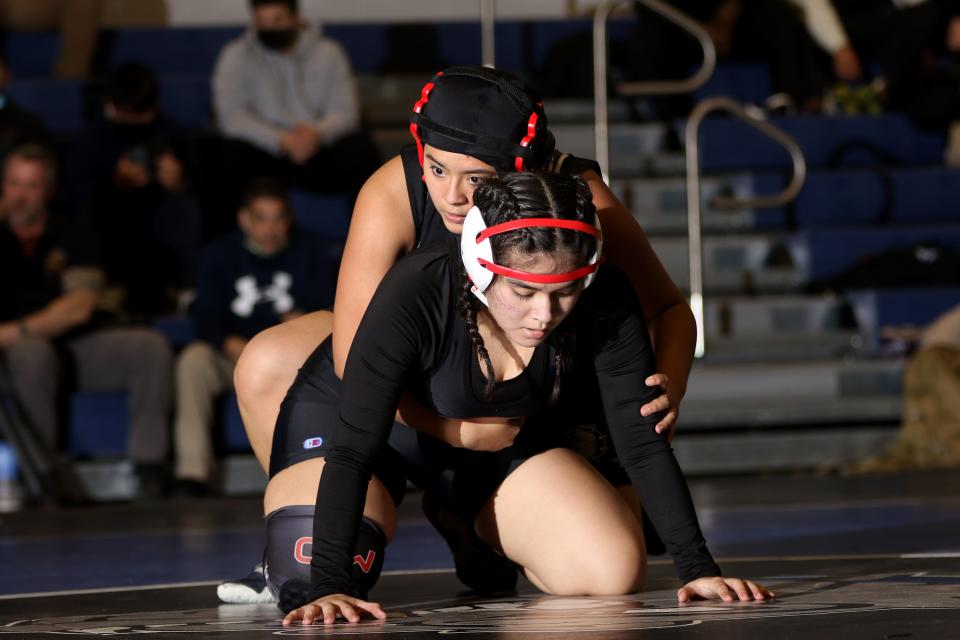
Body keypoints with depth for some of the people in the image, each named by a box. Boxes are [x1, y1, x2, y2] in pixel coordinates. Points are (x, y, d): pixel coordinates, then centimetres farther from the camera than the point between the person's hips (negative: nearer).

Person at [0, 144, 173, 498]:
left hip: (79, 345, 3)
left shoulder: (71, 236, 11)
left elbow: (79, 307, -3)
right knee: (32, 352, -38)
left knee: (152, 346, -21)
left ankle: (149, 467, -23)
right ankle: (39, 472, -33)